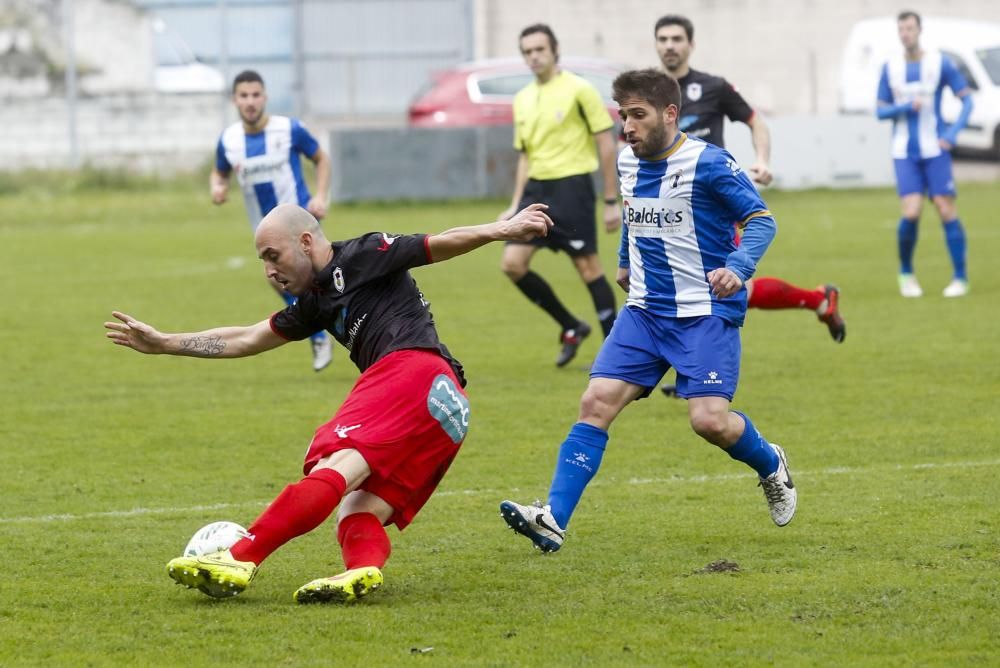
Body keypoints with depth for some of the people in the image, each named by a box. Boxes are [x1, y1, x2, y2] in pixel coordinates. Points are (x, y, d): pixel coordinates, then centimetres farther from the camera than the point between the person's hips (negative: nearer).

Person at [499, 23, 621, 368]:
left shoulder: (578, 90, -7)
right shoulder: (522, 99, 13)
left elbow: (606, 145, -6)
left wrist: (611, 201, -7)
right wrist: (515, 205, 16)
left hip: (571, 186, -7)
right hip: (536, 189, 7)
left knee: (588, 267, -5)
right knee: (512, 263, -3)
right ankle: (571, 327, 12)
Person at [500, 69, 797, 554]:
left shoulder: (708, 164, -14)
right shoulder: (627, 163, 7)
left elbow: (761, 219, -12)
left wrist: (737, 268, -28)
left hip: (706, 313, -6)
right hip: (644, 310, 6)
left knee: (709, 419, -16)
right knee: (597, 401, -10)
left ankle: (772, 467, 18)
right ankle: (554, 518, -15)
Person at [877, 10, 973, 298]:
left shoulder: (940, 63, -2)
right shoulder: (890, 68, 5)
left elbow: (967, 100, 1)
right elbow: (880, 111, 6)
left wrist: (952, 134, -12)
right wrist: (907, 107, -13)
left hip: (935, 150, -1)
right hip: (904, 153, 1)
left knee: (947, 211, -6)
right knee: (911, 213, -13)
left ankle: (960, 278, 3)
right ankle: (906, 273, 9)